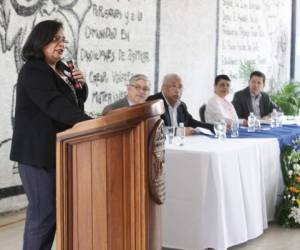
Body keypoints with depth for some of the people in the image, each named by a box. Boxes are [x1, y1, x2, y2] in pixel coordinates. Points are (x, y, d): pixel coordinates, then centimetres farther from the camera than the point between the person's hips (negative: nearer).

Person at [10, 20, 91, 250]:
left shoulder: (61, 69, 14)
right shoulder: (33, 71, -13)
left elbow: (78, 101, 23)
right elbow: (55, 104, -27)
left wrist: (81, 84, 0)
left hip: (57, 150, 9)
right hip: (38, 152, -9)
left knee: (54, 209, 11)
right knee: (43, 211, -7)